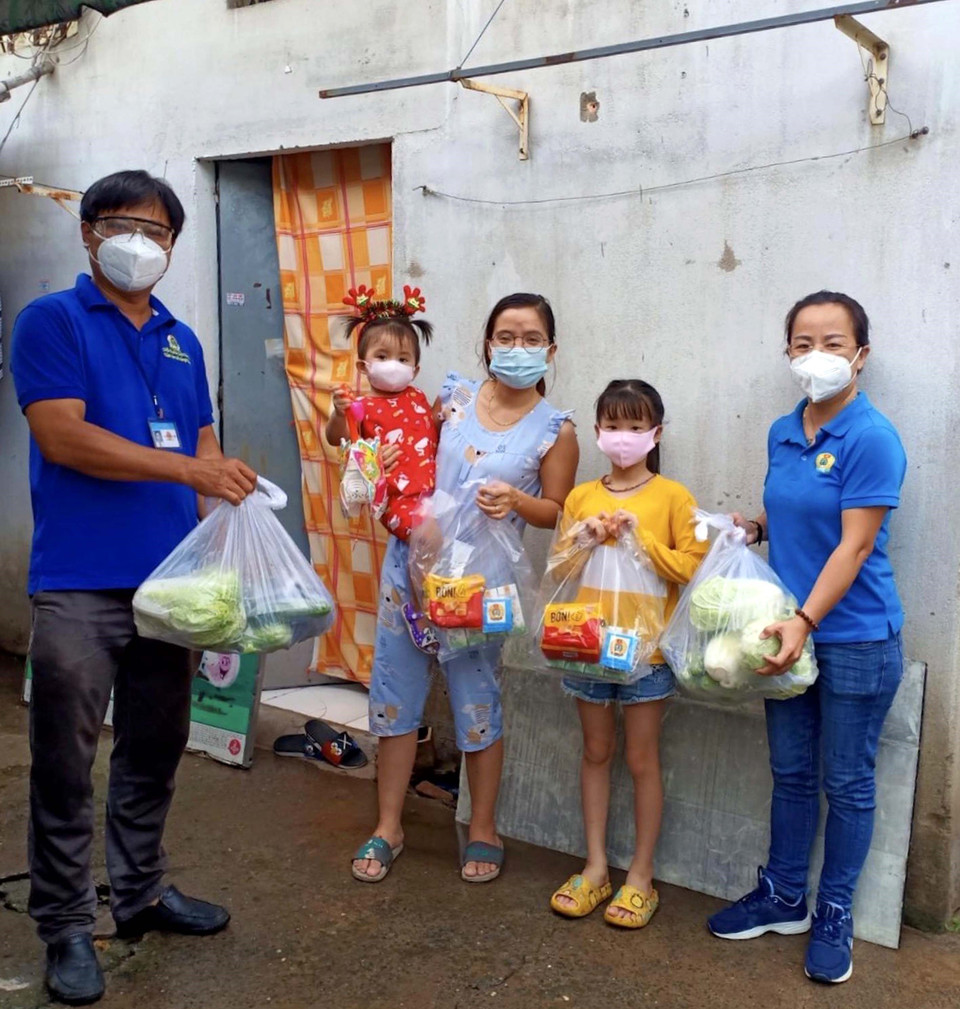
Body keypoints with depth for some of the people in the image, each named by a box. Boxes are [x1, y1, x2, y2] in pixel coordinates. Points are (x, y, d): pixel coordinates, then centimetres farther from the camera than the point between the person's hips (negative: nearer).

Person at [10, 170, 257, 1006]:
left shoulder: (182, 341, 16)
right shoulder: (51, 321, -2)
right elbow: (62, 437, -14)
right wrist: (187, 469, -16)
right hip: (80, 588, -5)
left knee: (155, 751, 16)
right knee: (66, 765, 3)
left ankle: (141, 891, 32)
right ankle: (66, 927, 18)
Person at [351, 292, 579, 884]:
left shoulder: (555, 431, -4)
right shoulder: (456, 396, 3)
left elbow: (557, 512, 0)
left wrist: (515, 501, -20)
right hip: (413, 560, 3)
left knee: (477, 700, 6)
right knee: (396, 690, 9)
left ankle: (484, 829, 27)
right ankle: (389, 827, 25)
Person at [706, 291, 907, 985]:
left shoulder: (871, 438, -15)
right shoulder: (783, 434, 6)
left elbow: (855, 544, -19)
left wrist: (804, 622, -25)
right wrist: (754, 526, 0)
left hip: (855, 638, -6)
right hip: (790, 630, 6)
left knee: (846, 781, 9)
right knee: (791, 773, 17)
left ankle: (834, 916, 26)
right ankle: (783, 897, 34)